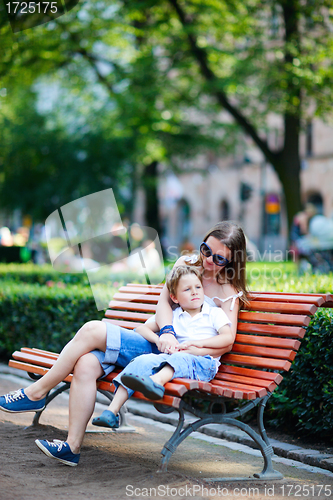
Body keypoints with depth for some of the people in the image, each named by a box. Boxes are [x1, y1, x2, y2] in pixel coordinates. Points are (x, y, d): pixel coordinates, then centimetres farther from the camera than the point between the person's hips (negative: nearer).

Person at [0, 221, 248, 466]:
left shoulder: (228, 291, 1)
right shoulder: (186, 264, 16)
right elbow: (164, 299, 3)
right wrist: (166, 332, -17)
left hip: (163, 354, -6)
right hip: (146, 340, 6)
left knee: (92, 330, -21)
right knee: (85, 364, -22)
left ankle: (37, 393, -10)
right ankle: (72, 447, -20)